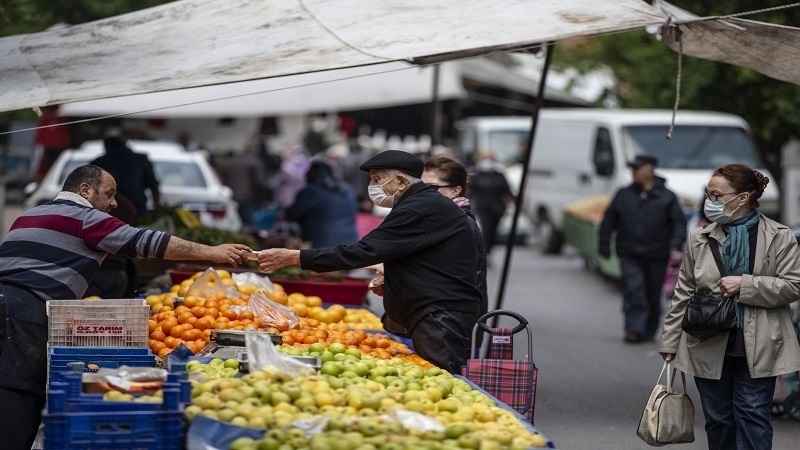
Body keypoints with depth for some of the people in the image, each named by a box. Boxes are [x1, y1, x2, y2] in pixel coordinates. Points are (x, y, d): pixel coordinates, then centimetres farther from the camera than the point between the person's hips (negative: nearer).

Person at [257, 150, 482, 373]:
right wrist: (389, 280, 12)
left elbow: (363, 252, -20)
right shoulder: (429, 205, 19)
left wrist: (293, 257, -18)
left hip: (441, 319, -11)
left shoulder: (418, 210, -15)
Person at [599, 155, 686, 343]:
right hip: (630, 255, 0)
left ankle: (649, 330, 21)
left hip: (656, 256, 0)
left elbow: (679, 222, 1)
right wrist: (604, 244, 9)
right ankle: (635, 329, -18)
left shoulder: (666, 197, 2)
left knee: (653, 295, 8)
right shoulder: (623, 195, 8)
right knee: (633, 292, -14)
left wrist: (676, 243, -13)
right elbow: (609, 219, 13)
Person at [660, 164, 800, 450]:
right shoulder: (699, 238, 5)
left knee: (752, 415, -4)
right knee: (718, 419, 8)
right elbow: (683, 293, 9)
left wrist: (744, 284, -15)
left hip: (758, 348, -2)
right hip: (710, 348, 3)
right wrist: (670, 341, 8)